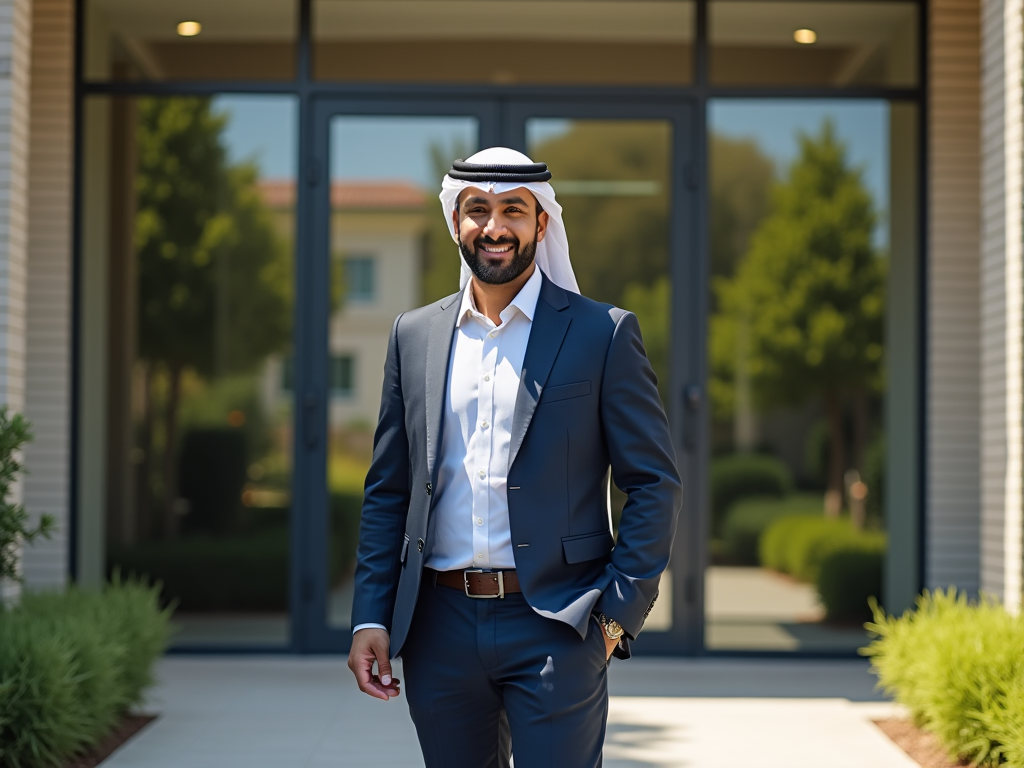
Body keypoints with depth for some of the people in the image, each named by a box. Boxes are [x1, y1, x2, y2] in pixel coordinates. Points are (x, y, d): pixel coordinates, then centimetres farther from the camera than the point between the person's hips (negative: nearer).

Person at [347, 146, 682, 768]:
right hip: (440, 633, 4)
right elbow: (388, 492, 12)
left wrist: (617, 612, -8)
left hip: (554, 629, -3)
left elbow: (656, 485, -1)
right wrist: (371, 617, 4)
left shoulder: (603, 334, -1)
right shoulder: (415, 335, 10)